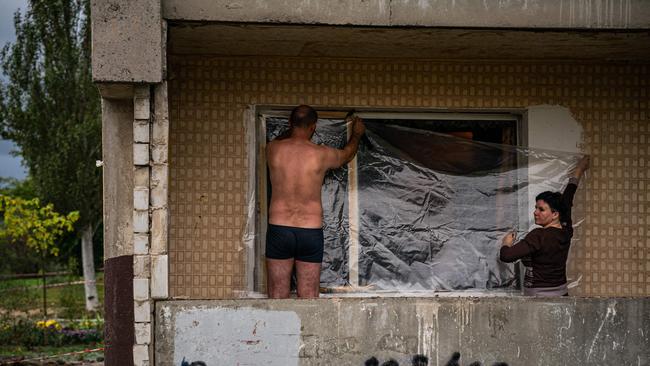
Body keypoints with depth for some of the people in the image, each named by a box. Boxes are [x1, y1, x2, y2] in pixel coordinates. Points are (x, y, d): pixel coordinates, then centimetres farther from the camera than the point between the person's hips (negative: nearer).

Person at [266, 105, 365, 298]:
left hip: (278, 230, 1)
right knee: (309, 300, 5)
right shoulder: (321, 154, -5)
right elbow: (347, 154, 19)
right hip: (311, 231, -1)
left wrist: (293, 129, 41)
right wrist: (356, 134, 39)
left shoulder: (273, 149, -3)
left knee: (277, 299, 4)